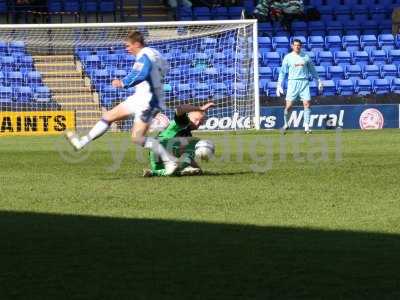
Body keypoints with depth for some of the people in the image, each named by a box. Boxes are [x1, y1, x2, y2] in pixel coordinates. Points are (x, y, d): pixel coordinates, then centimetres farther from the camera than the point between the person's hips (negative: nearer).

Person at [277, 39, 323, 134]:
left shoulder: (306, 57, 9)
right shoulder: (288, 57, 4)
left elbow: (312, 70, 18)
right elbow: (282, 72, 6)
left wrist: (319, 81, 17)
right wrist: (279, 85, -1)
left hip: (304, 82, 1)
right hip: (293, 82, -1)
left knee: (307, 104, -8)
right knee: (288, 105, -5)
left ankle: (306, 126, -3)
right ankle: (286, 124, 16)